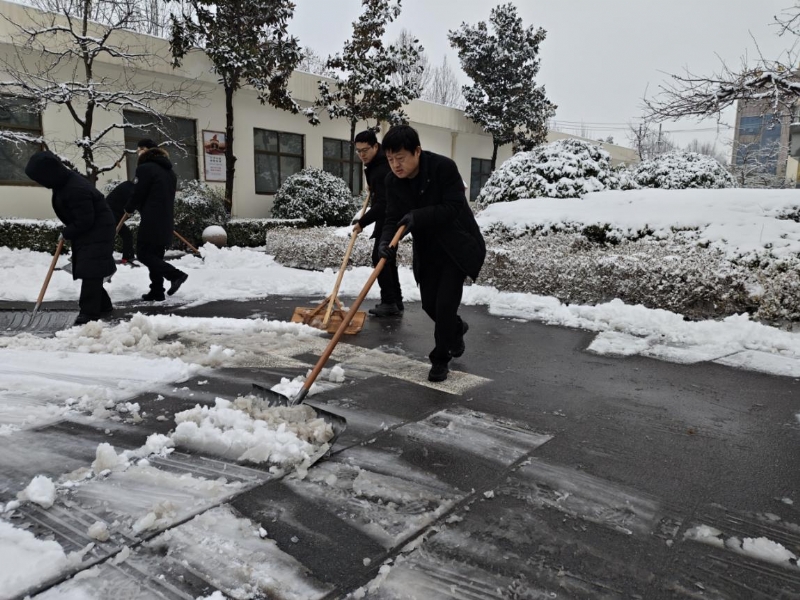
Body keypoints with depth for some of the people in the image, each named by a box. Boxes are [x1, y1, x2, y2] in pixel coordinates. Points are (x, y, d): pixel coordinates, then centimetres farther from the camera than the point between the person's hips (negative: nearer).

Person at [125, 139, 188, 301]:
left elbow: (138, 194, -9)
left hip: (151, 221, -8)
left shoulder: (145, 168, -9)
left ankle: (175, 275, -14)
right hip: (166, 221, 8)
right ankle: (157, 291, 10)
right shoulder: (169, 171, 17)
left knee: (144, 254, -2)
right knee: (156, 255, 11)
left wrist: (129, 209, 10)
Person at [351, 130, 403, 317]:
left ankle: (389, 302, -10)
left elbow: (383, 204, -31)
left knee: (380, 257, -12)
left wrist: (363, 222, -31)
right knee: (387, 258, 10)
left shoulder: (383, 169, -25)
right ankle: (396, 302, 14)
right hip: (387, 217, 10)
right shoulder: (374, 163, 7)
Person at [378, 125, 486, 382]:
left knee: (445, 303, -10)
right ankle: (457, 328, 42)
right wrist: (386, 241, -29)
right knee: (429, 303, 10)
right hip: (427, 249, 6)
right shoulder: (393, 181, -7)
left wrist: (418, 216, -35)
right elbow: (393, 218, -9)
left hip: (457, 245, -5)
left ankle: (440, 359, 9)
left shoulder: (443, 167, -23)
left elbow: (453, 207, -26)